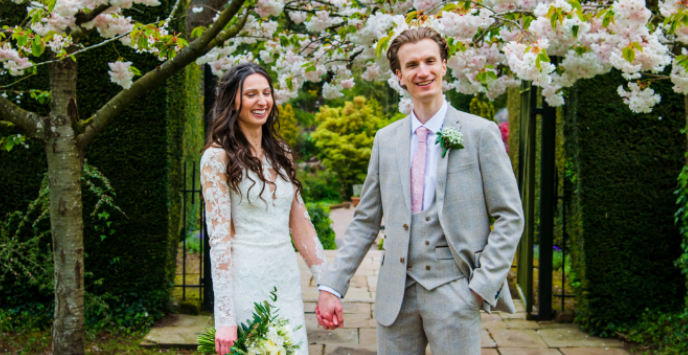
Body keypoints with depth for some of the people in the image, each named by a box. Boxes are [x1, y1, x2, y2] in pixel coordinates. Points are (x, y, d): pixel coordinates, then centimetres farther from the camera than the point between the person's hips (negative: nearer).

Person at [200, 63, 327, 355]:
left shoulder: (280, 153, 11)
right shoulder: (218, 157, -7)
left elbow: (300, 223, 13)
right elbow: (219, 238, -12)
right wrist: (224, 318, -16)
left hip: (288, 281, 6)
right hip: (246, 284, -5)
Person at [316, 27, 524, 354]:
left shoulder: (480, 133, -2)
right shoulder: (385, 139, 9)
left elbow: (510, 218, -2)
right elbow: (365, 221, 11)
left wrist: (484, 285, -11)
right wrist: (331, 286, 3)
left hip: (454, 290, -3)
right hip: (396, 292, 3)